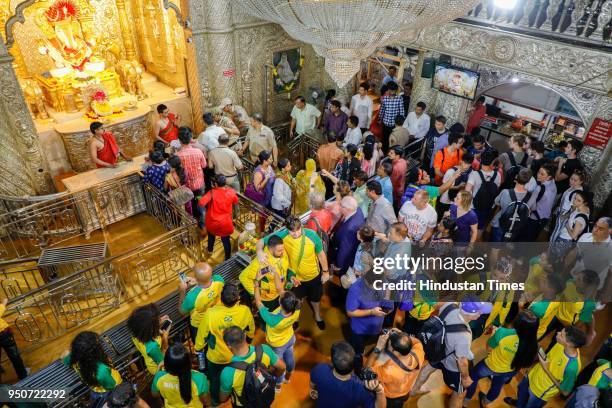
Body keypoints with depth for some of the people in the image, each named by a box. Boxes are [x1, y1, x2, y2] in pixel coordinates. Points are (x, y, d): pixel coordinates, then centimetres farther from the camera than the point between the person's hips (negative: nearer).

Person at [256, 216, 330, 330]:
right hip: (296, 277, 0)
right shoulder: (282, 235, -29)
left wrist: (325, 271, -3)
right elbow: (260, 242, -20)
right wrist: (260, 252, -43)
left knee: (315, 298, 28)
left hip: (314, 276, 0)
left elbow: (321, 254, -13)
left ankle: (317, 316, 61)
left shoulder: (311, 235, -29)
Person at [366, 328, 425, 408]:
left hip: (388, 399, -4)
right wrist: (402, 335, -23)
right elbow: (417, 342, -8)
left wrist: (378, 348, -38)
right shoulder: (418, 355, -33)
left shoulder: (389, 371, -48)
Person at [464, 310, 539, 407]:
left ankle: (466, 400, 47)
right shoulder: (532, 344, -31)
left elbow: (488, 348, -20)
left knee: (473, 377, 28)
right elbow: (525, 361, -10)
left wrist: (493, 334, -4)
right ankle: (486, 402, 61)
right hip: (508, 372, 3)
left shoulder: (503, 333, -40)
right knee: (497, 387, 34)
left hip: (491, 365, -3)